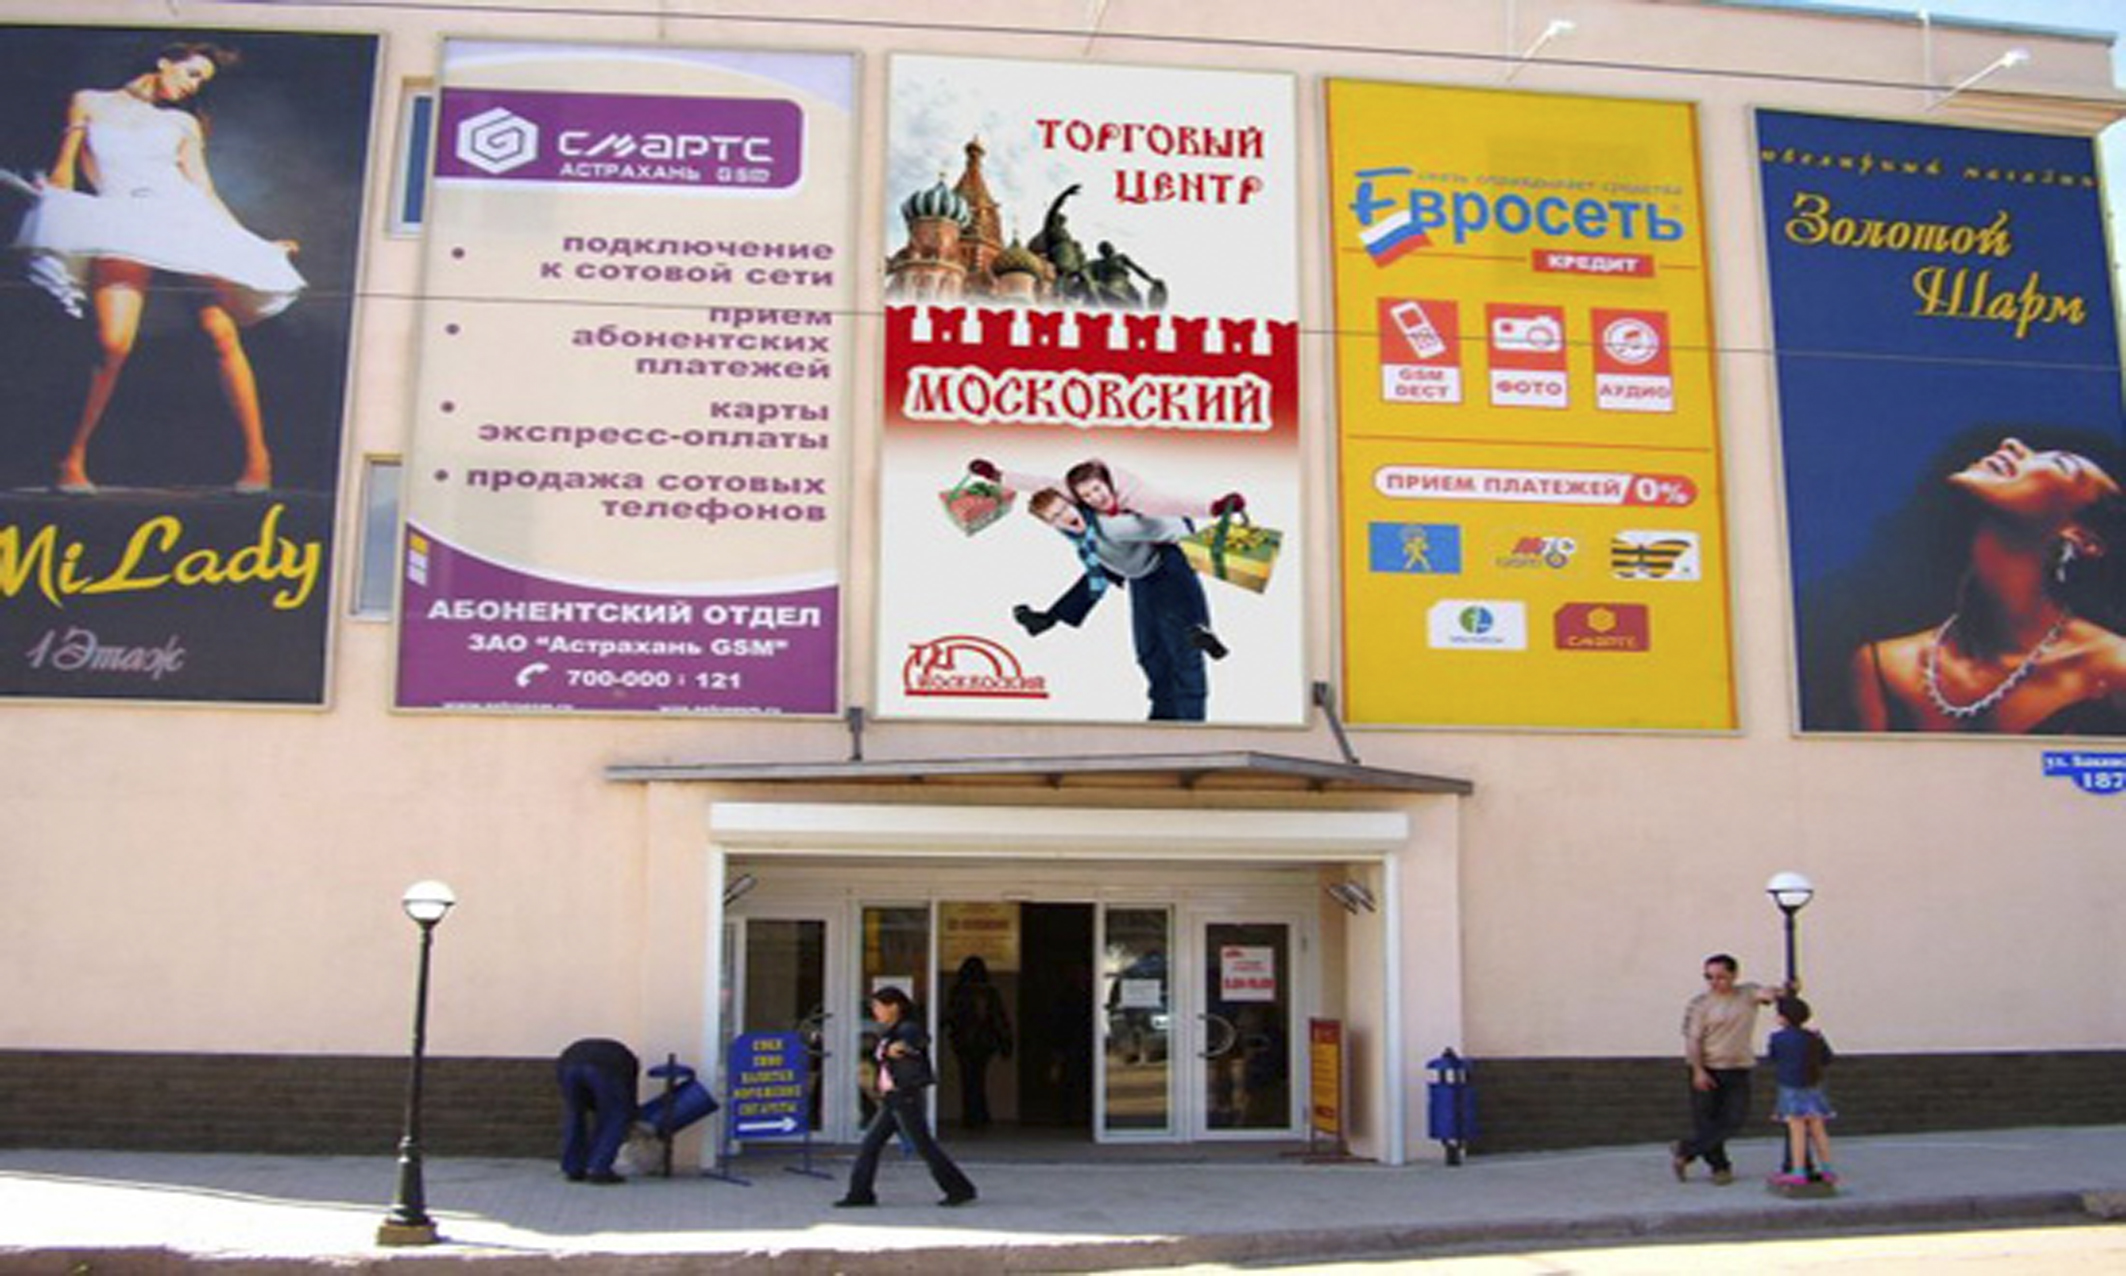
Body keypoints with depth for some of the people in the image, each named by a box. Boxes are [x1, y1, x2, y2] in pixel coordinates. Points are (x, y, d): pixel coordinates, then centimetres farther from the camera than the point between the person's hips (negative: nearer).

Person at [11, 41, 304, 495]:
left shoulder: (183, 124, 24)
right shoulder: (90, 102, 21)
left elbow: (205, 191, 18)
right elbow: (64, 172, 16)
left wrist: (251, 244, 11)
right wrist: (56, 198, -3)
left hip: (184, 221, 2)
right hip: (123, 228, -2)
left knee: (222, 334, -17)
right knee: (113, 344, -22)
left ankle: (257, 458, -14)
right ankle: (73, 460, -9)